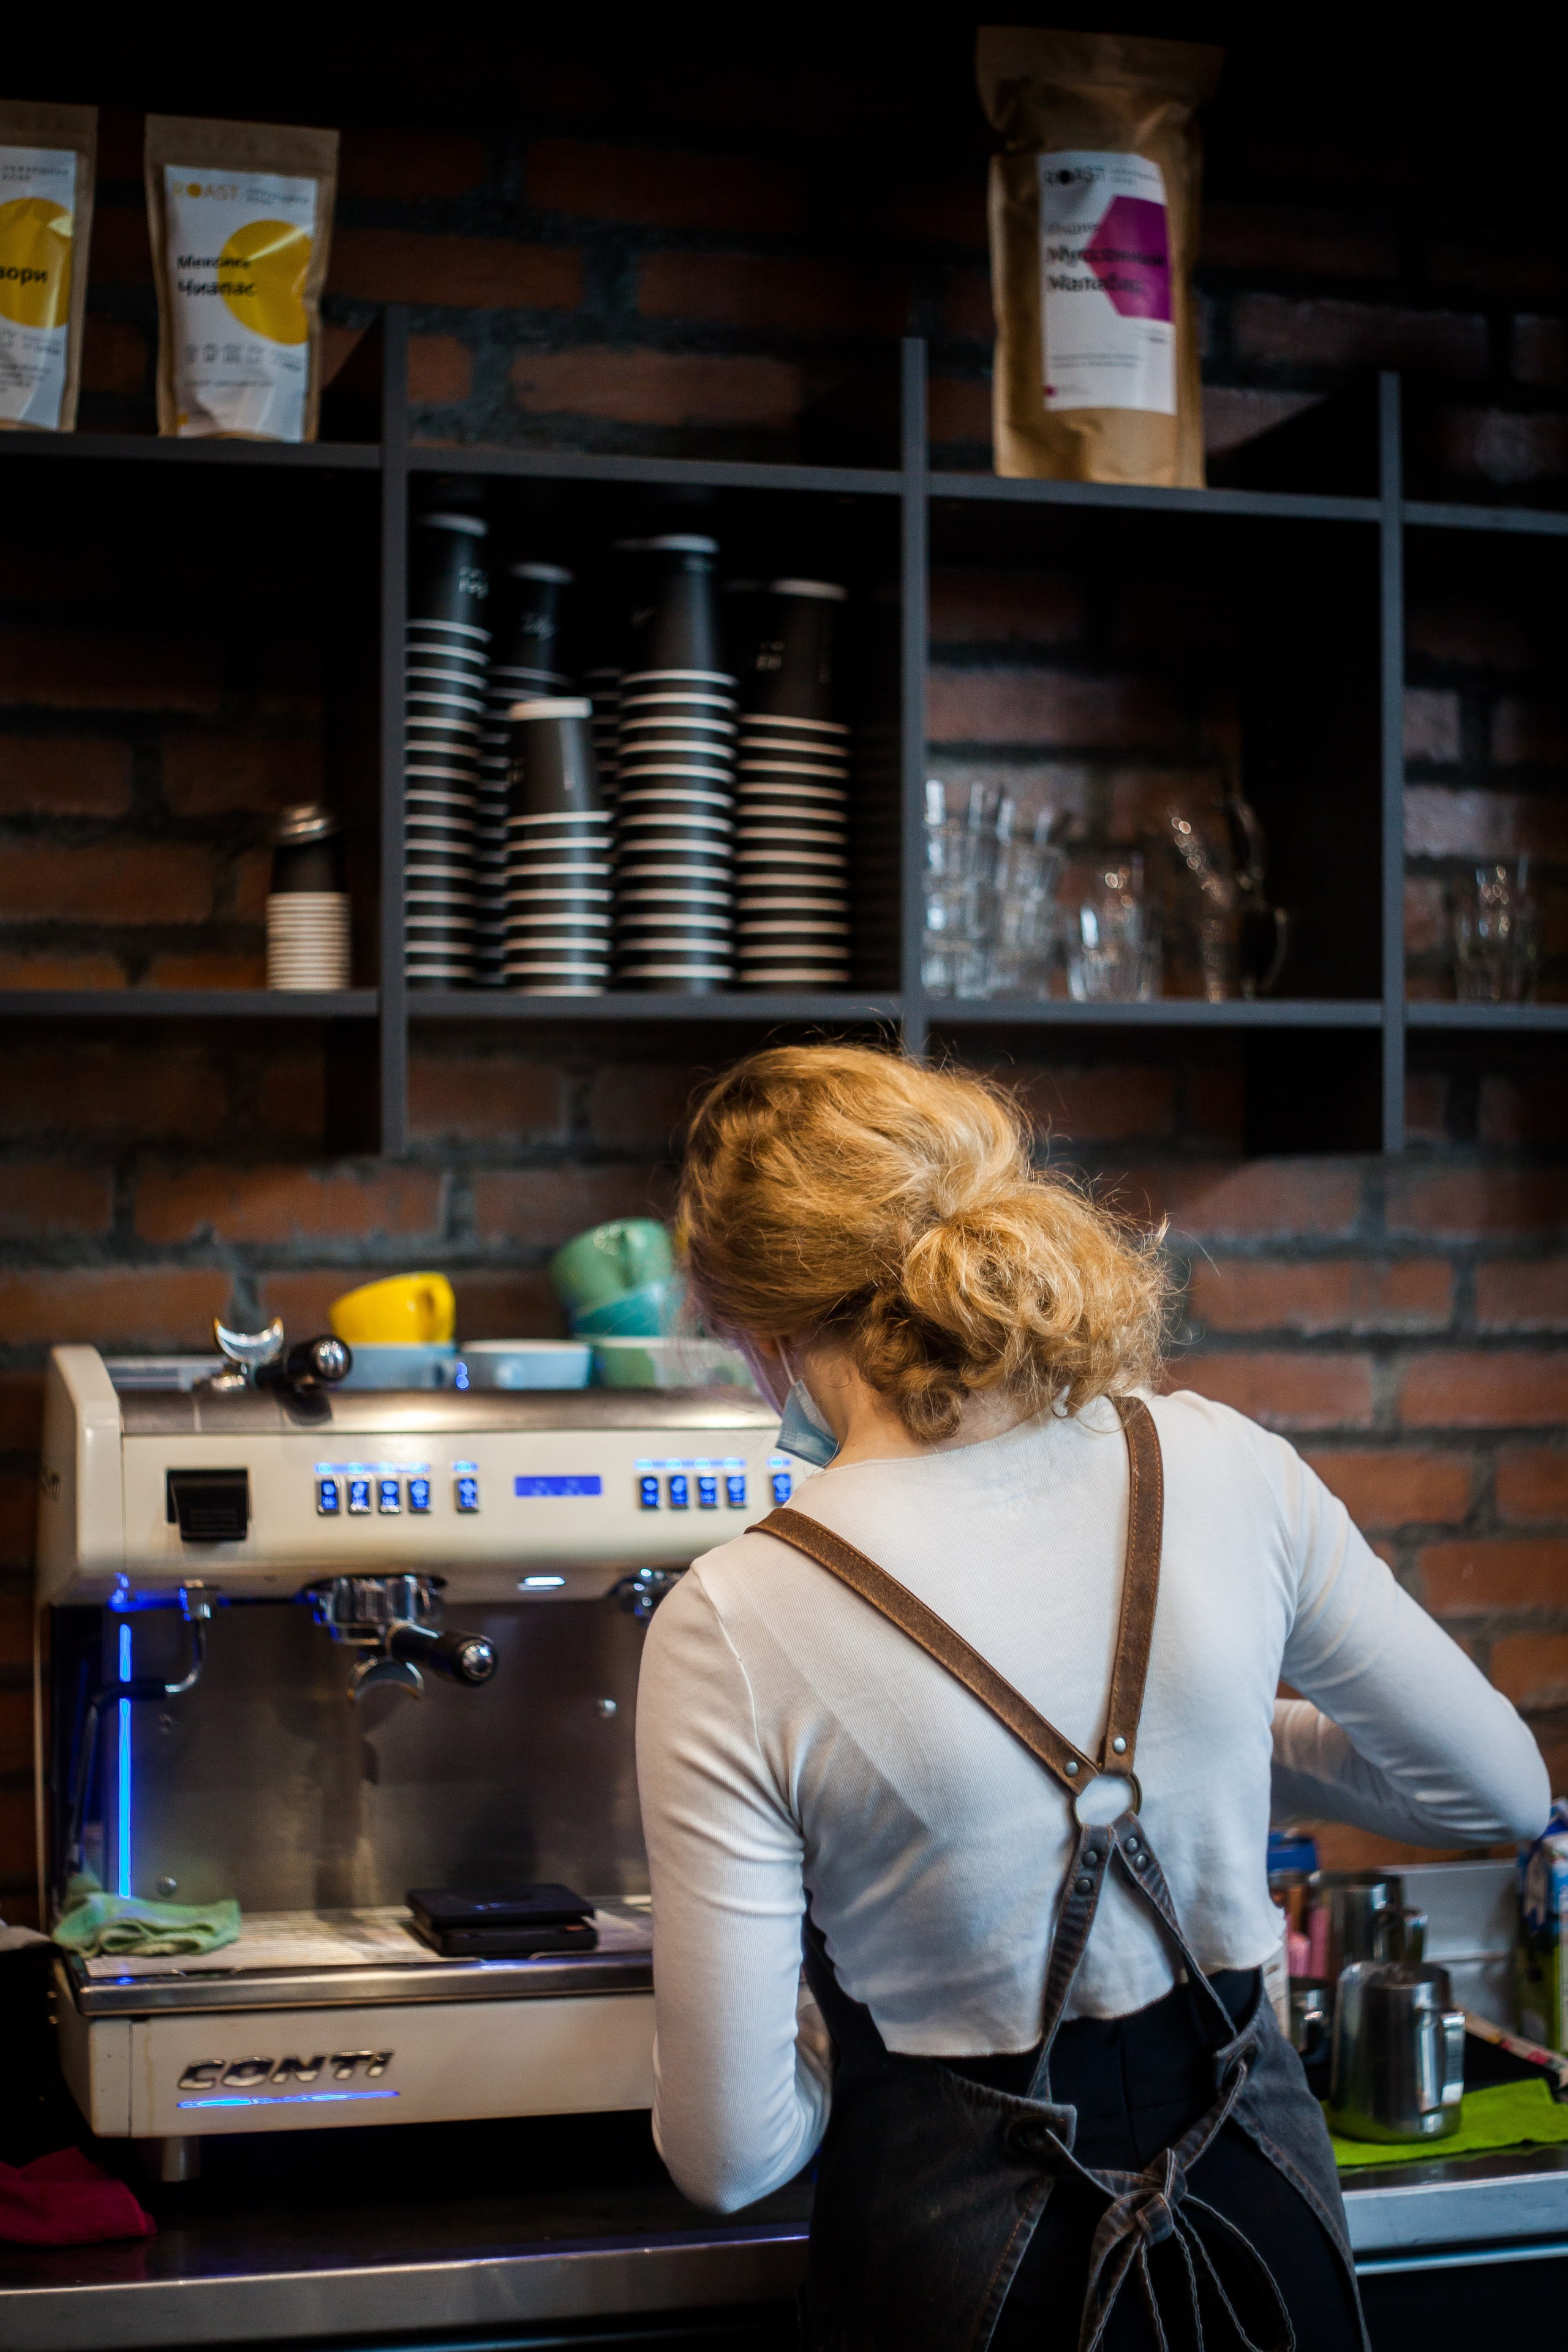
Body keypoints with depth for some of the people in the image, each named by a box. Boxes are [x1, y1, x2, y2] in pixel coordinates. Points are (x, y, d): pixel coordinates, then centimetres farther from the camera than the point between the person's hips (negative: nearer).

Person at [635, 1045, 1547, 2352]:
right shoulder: (1222, 1468, -12)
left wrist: (860, 2022, 4)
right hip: (1260, 2199, 4)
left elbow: (729, 2153, -17)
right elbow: (1500, 1791, 3)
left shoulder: (730, 1632, -21)